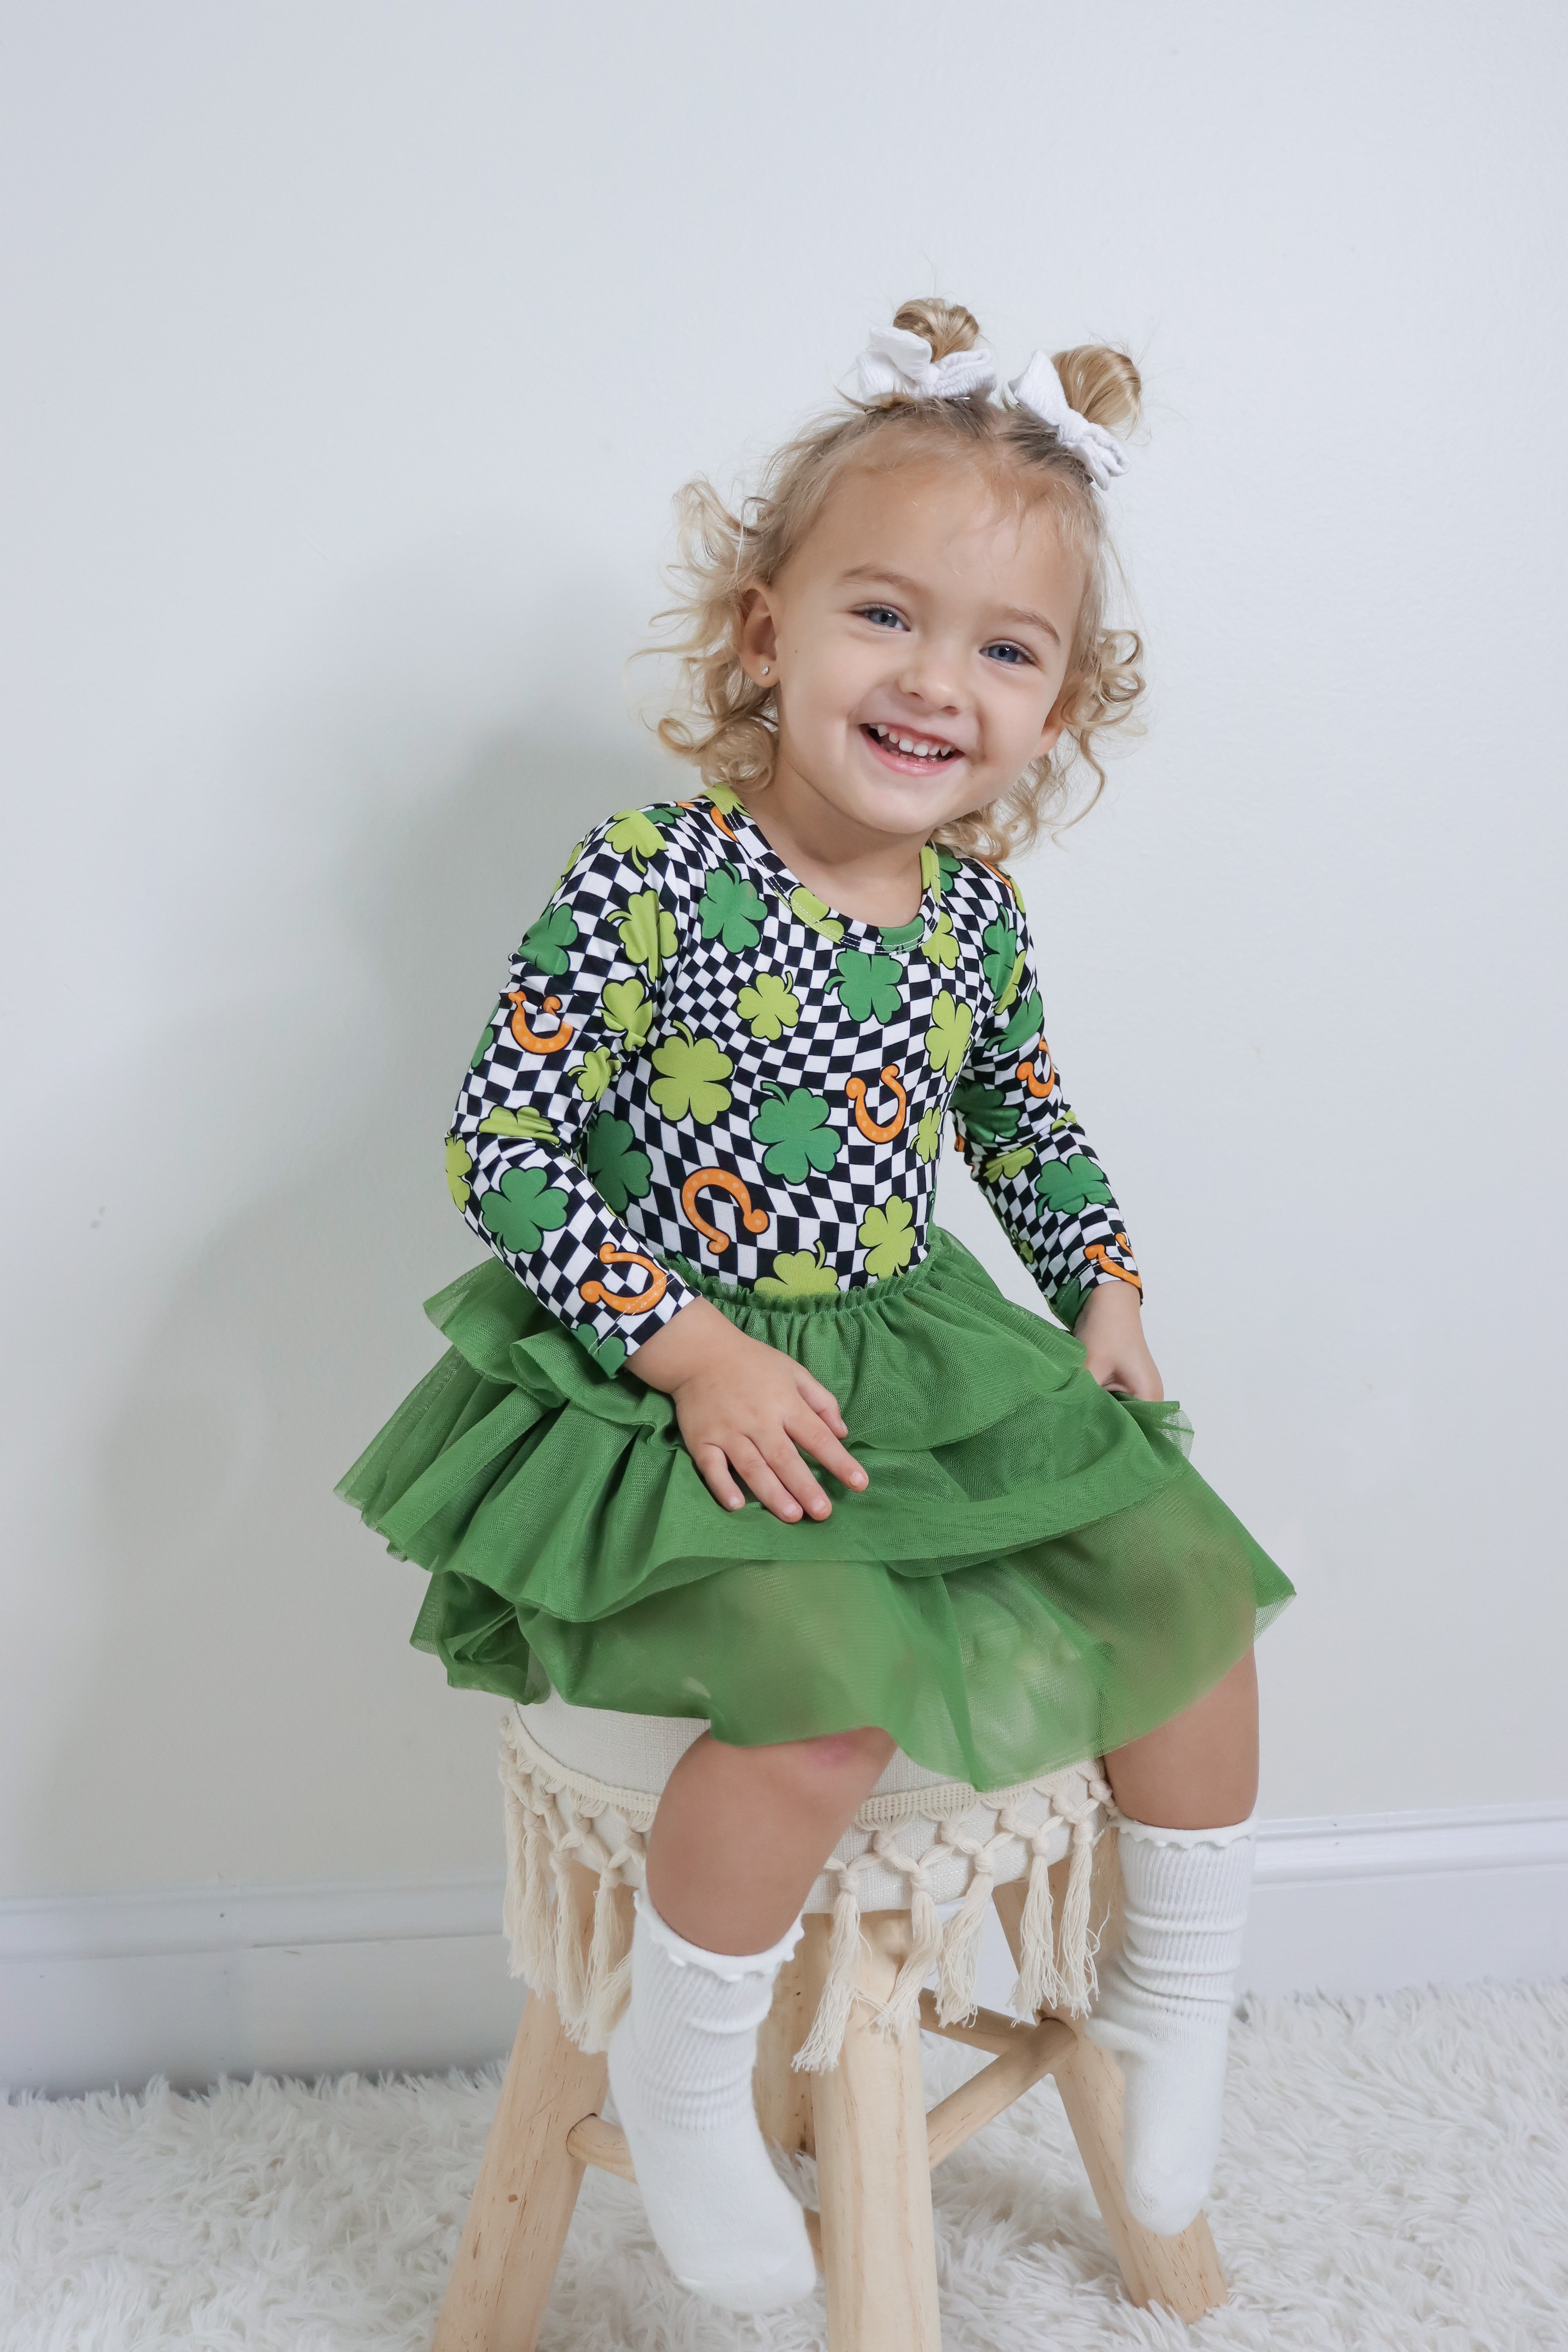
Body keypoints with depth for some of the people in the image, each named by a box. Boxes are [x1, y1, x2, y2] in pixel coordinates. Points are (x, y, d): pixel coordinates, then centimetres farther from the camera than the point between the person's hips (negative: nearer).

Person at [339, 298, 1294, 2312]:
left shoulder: (973, 904, 1)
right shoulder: (648, 881, -18)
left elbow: (1018, 1104, 20)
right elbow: (499, 1152, -17)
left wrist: (1106, 1283, 8)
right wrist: (689, 1345, -23)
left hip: (922, 1356, 7)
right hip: (675, 1387, -6)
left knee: (1190, 1580, 2)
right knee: (833, 1692, -28)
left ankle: (1175, 1998, 26)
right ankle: (679, 2070, 2)